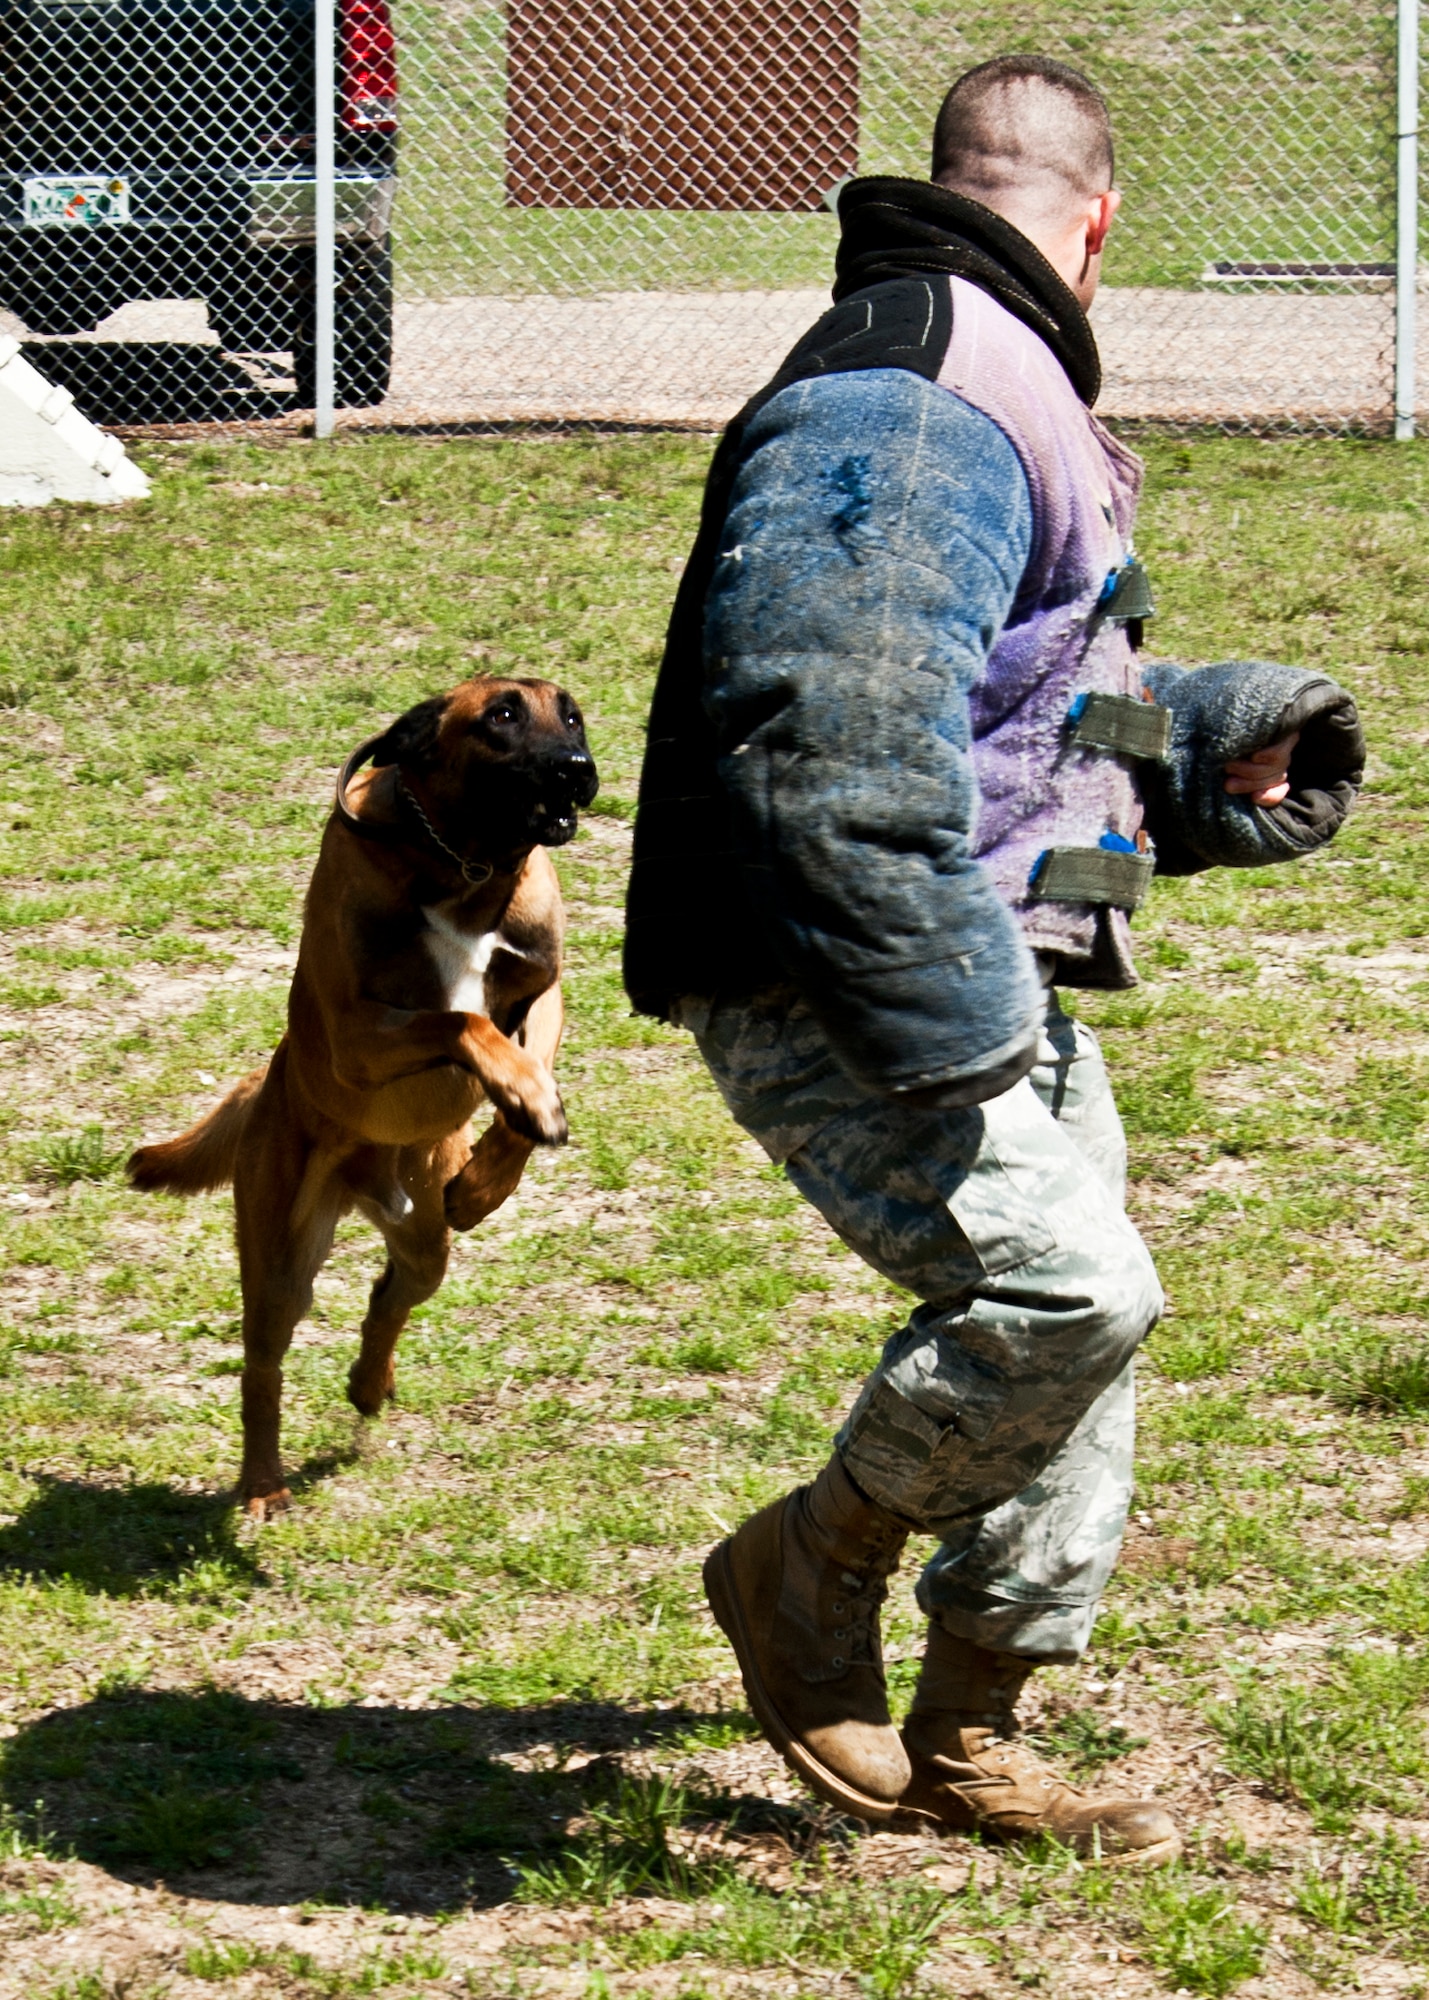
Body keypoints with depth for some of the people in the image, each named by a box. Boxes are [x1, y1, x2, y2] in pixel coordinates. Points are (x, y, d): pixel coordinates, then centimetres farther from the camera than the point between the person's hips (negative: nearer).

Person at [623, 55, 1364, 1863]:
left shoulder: (993, 391, 19)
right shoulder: (908, 407, -18)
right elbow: (836, 737, -28)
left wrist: (1212, 734, 18)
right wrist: (939, 1024, -29)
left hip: (981, 984, 11)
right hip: (833, 996, -11)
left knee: (1067, 1324, 13)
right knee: (1064, 1291, -22)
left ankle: (965, 1745, 23)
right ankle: (804, 1576, 0)